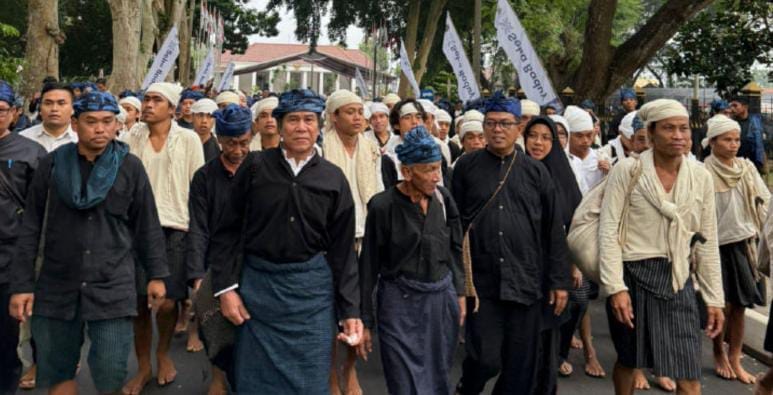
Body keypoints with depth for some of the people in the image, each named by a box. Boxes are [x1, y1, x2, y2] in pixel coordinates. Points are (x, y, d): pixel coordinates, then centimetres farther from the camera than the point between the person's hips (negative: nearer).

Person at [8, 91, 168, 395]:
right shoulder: (52, 165, 2)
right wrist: (21, 284, 0)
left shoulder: (131, 167, -1)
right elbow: (30, 228, 4)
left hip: (112, 288, -2)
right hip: (56, 287, 2)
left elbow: (147, 226, 5)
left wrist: (156, 275, 5)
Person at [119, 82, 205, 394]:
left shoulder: (188, 140, 1)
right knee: (139, 301, 3)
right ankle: (143, 366, 22)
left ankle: (163, 353, 27)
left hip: (175, 228, -1)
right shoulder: (131, 139, 6)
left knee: (167, 301, -3)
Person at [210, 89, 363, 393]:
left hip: (312, 288, 0)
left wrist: (350, 310, -2)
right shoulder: (256, 167, -2)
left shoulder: (333, 179, 1)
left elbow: (343, 249, 2)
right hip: (258, 283, 0)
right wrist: (225, 287, -4)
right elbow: (229, 230, 2)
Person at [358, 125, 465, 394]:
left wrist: (459, 292, 11)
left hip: (442, 299, 4)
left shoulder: (443, 198, 0)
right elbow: (369, 266, -6)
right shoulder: (383, 206, -13)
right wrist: (365, 321, -4)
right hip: (400, 304, -4)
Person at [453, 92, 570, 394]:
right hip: (481, 282, -2)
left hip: (526, 282, 2)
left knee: (521, 366, 7)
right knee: (485, 359, -4)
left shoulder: (536, 172, 6)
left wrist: (559, 281, 4)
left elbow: (554, 230, 7)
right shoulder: (466, 166, 3)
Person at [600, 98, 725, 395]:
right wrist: (615, 287, -15)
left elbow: (708, 242, 7)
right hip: (633, 275, -2)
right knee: (628, 361, 14)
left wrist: (714, 299, 6)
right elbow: (608, 230, -10)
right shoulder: (627, 170, -8)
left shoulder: (700, 176, 3)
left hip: (678, 280, 3)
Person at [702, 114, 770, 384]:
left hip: (742, 243, 4)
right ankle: (719, 354, 24)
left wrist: (756, 229, 4)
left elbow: (764, 200, 11)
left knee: (740, 305, 6)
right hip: (715, 245, -4)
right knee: (723, 305, 1)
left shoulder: (746, 167, 3)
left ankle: (735, 359, 20)